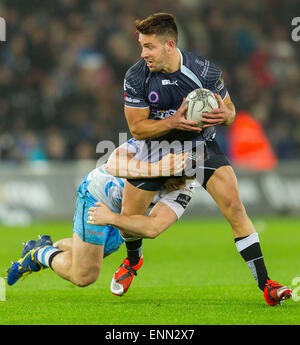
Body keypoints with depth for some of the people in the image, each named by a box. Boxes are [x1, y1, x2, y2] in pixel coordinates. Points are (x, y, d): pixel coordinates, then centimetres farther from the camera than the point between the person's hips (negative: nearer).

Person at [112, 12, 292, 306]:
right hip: (157, 148, 2)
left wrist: (224, 115, -31)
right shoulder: (136, 78, -18)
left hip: (201, 144, -2)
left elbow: (230, 111, -5)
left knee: (234, 208, -17)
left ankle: (265, 285, -13)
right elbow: (137, 128, -13)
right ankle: (133, 260, 39)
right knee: (129, 216, 2)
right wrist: (173, 121, -31)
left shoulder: (206, 72, -21)